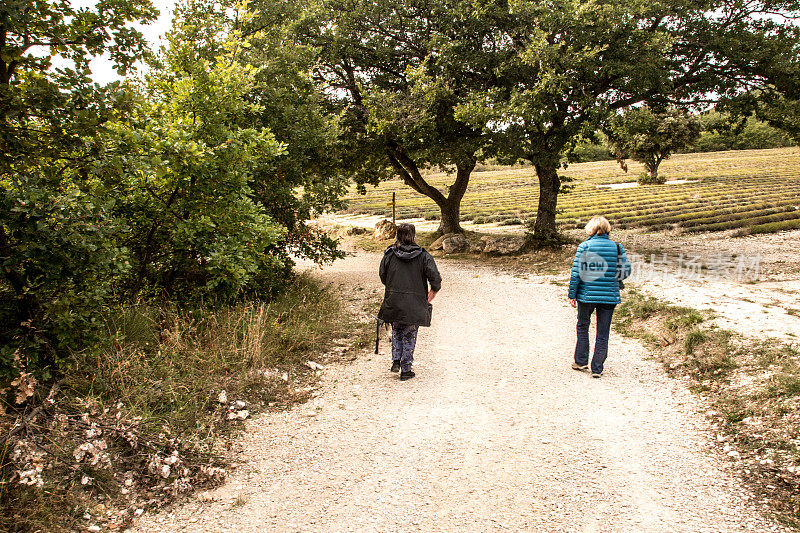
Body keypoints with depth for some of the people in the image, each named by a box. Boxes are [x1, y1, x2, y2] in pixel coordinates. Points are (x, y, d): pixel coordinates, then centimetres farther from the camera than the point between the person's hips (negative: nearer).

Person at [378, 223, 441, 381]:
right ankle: (406, 370, 15)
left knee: (397, 331, 25)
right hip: (414, 305, -2)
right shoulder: (423, 256, -7)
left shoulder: (389, 254, -2)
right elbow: (436, 279, -10)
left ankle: (396, 361, 15)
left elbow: (383, 276, 8)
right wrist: (431, 295, 7)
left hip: (393, 302, 2)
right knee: (409, 336, 10)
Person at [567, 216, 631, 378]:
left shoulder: (584, 246, -7)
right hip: (610, 296, 2)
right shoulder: (617, 247, 0)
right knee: (603, 334, 9)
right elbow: (626, 271, 1)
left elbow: (576, 273, -9)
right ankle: (597, 369, 12)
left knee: (582, 327, 19)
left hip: (587, 295, -1)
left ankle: (581, 361, 24)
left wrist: (572, 295, -2)